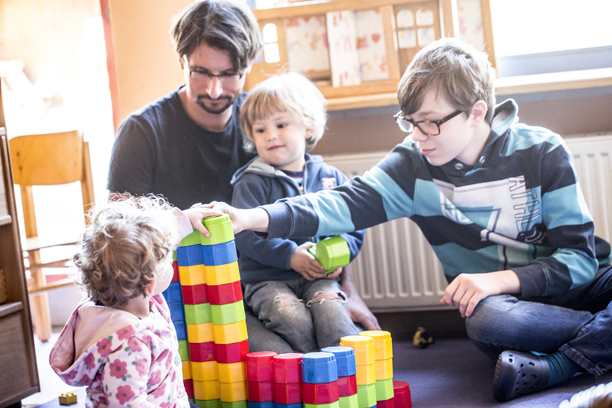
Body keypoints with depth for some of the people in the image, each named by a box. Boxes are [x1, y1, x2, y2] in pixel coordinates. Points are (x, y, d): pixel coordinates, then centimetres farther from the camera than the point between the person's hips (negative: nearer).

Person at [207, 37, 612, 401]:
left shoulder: (542, 152, -9)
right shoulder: (415, 164, -4)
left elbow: (578, 255, -9)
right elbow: (349, 202, -18)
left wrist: (503, 279, -26)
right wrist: (252, 218, -33)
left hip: (577, 286, 0)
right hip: (495, 298, 1)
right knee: (488, 321, -38)